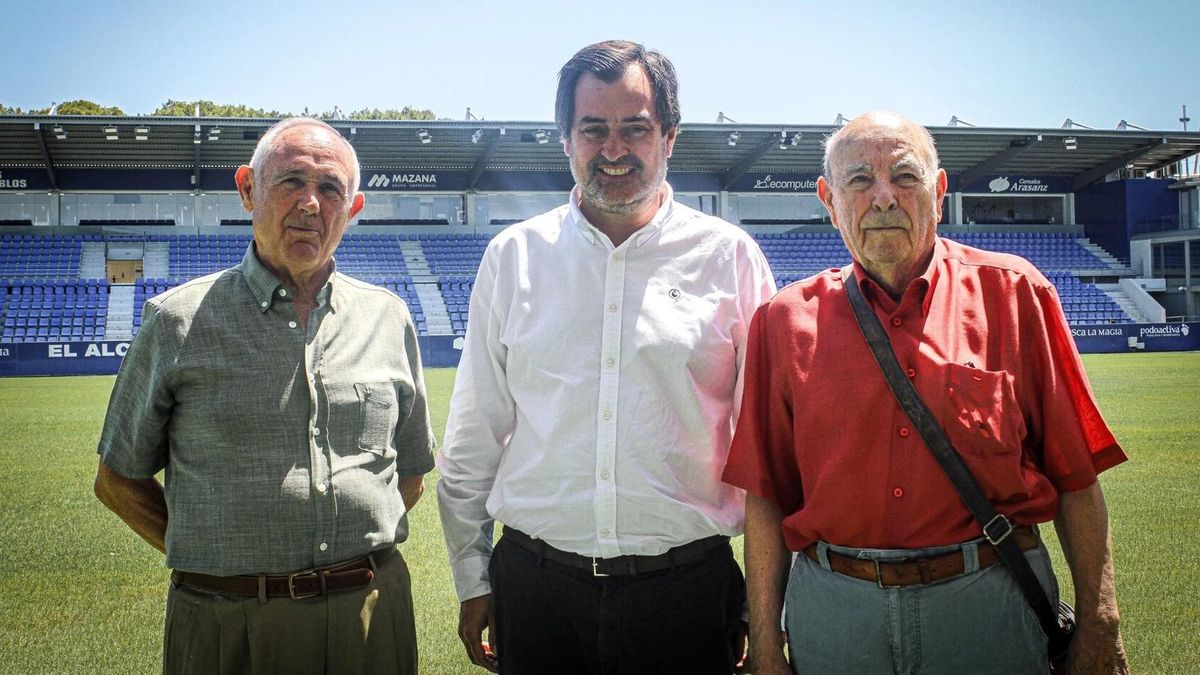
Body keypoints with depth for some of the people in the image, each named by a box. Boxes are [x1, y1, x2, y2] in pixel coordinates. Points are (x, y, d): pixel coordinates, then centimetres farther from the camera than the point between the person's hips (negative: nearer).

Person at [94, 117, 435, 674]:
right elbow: (118, 480, 6)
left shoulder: (387, 318, 7)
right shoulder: (178, 321, -1)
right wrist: (220, 560, 0)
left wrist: (356, 552, 4)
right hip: (226, 625, -2)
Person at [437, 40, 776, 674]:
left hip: (686, 593, -1)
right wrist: (473, 581, 9)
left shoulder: (729, 256, 0)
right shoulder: (512, 256, 4)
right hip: (534, 586, 2)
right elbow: (473, 438, 9)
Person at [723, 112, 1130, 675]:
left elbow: (1073, 473, -1)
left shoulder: (1013, 295, 0)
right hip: (833, 611, 1)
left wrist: (1098, 628, -4)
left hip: (989, 607, 0)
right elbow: (765, 495, 1)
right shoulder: (784, 321, 1)